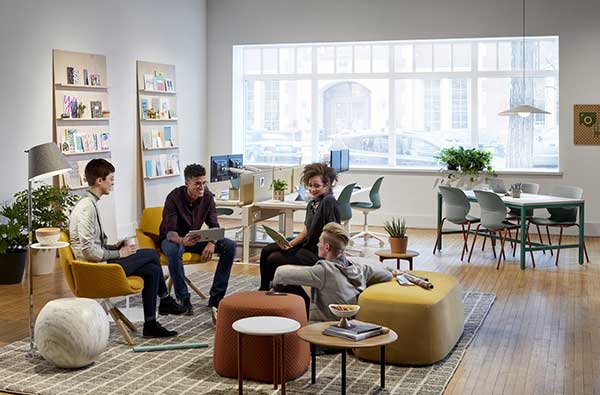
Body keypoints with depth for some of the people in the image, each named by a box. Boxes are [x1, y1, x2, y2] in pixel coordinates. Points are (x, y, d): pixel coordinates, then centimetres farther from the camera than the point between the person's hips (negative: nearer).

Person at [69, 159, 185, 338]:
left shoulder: (90, 203, 11)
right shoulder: (87, 207, -20)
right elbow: (87, 250, -25)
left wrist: (113, 247, 5)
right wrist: (117, 253, -15)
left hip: (100, 263, 9)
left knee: (152, 269, 3)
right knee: (152, 254, -2)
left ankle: (150, 325, 10)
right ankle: (165, 300, 17)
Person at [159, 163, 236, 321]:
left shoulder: (207, 196, -9)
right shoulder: (174, 198, -23)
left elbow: (214, 226, -7)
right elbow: (170, 232, -29)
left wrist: (212, 243, -31)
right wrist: (182, 240, -53)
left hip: (195, 238, 5)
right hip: (173, 239, -5)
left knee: (230, 246, -16)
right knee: (174, 250, -41)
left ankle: (216, 297, -14)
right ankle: (183, 299, -26)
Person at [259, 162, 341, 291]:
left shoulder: (329, 202, -18)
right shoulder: (311, 204, 12)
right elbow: (306, 231, 12)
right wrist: (290, 244, -3)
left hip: (318, 254, -10)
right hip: (306, 247, 10)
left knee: (273, 260, -14)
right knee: (266, 251, 7)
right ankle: (264, 289, 19)